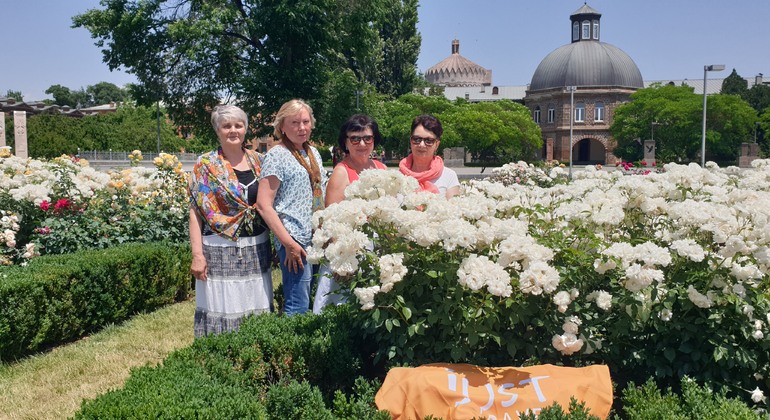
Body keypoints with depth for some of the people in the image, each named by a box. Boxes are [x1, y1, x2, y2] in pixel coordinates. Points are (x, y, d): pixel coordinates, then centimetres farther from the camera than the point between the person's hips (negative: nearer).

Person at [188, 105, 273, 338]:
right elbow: (196, 211, -5)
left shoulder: (257, 160, 9)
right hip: (220, 251, -3)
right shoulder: (206, 164, -2)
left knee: (257, 310, 8)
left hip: (257, 248, 4)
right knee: (221, 311, 0)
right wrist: (197, 255, -12)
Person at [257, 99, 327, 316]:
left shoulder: (313, 153, 15)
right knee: (299, 308, -7)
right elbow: (263, 205, -13)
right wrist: (289, 243, -16)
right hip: (296, 241, -8)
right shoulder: (277, 155, -7)